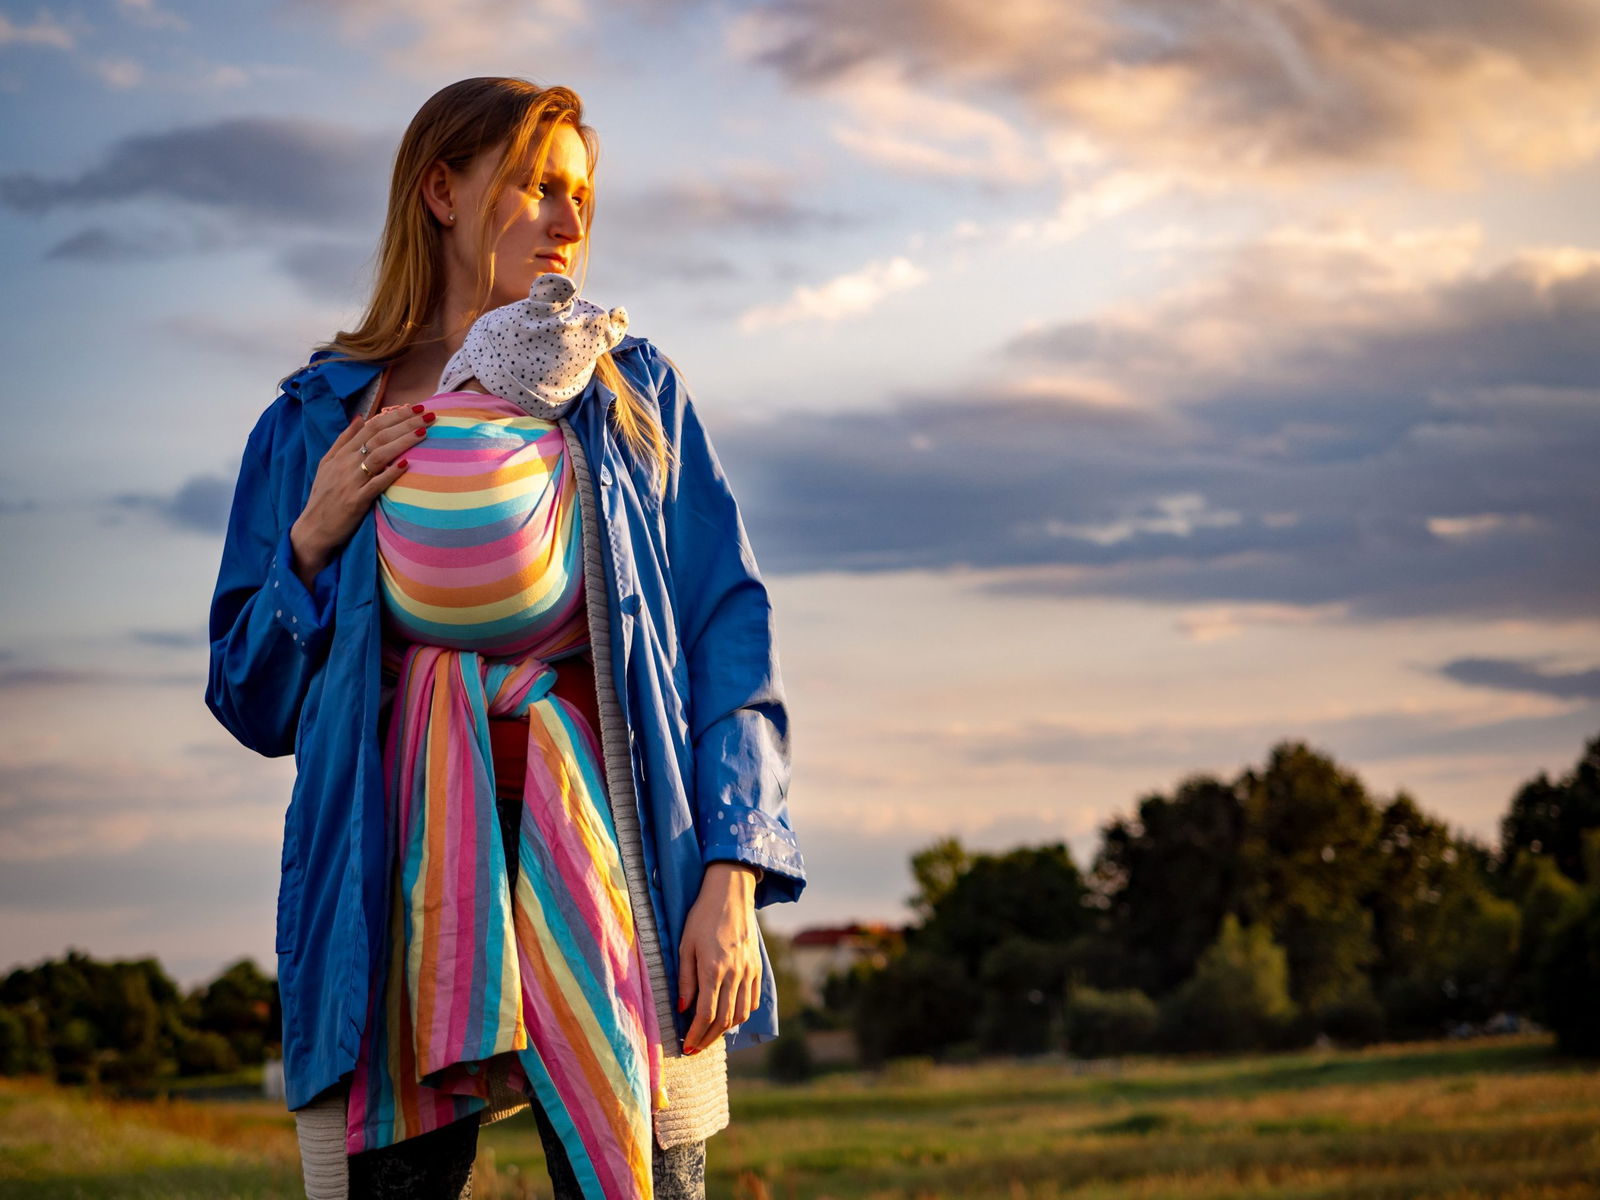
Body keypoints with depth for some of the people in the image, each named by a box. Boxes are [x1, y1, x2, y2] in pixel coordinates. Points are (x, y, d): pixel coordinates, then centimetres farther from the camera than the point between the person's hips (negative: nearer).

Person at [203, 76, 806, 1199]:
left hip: (604, 852, 0)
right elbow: (252, 704, 14)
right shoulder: (314, 423, 12)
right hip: (396, 882, 0)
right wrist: (313, 544, -3)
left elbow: (731, 635, 5)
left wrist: (732, 876, -7)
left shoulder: (635, 394, 12)